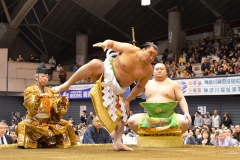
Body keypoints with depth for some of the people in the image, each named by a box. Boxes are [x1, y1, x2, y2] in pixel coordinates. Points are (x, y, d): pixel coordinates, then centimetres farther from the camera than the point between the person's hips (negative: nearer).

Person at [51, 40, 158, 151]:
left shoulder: (148, 70, -4)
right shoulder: (130, 50, -15)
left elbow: (140, 87, 9)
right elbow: (111, 43, -4)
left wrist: (128, 100, 3)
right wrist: (105, 44, -29)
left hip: (117, 89, 5)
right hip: (106, 73, -5)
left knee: (122, 113, -1)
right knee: (95, 64, -36)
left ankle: (118, 143, 4)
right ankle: (66, 85, -32)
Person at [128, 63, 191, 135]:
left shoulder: (173, 84, 12)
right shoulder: (147, 83, 16)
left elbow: (181, 99, 5)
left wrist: (186, 112, -10)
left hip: (169, 116, -1)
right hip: (150, 116, 1)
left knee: (185, 122, -30)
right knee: (131, 121, -24)